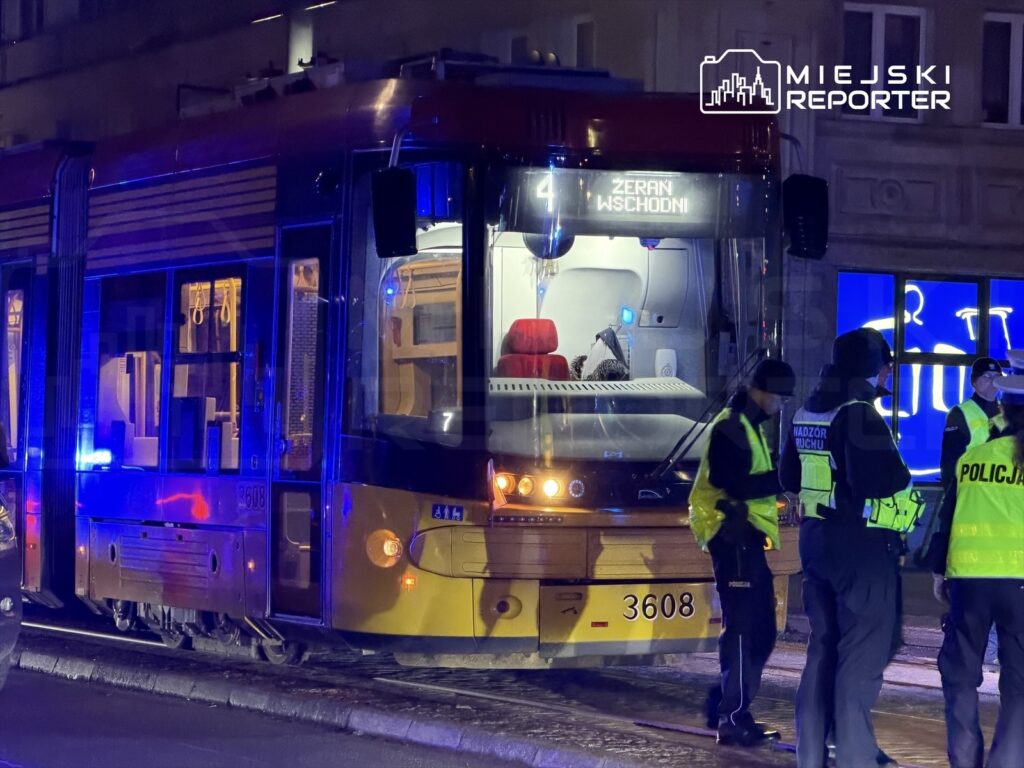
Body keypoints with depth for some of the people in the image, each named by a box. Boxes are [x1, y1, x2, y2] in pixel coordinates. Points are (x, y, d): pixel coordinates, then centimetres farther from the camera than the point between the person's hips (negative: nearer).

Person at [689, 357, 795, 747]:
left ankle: (728, 706, 17)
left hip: (746, 538, 10)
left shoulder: (748, 427, 20)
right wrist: (785, 478, -21)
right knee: (741, 629, -10)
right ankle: (733, 719, -9)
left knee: (761, 630, 12)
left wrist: (780, 481, 5)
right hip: (733, 537, -10)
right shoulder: (730, 427, -12)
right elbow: (736, 484, -22)